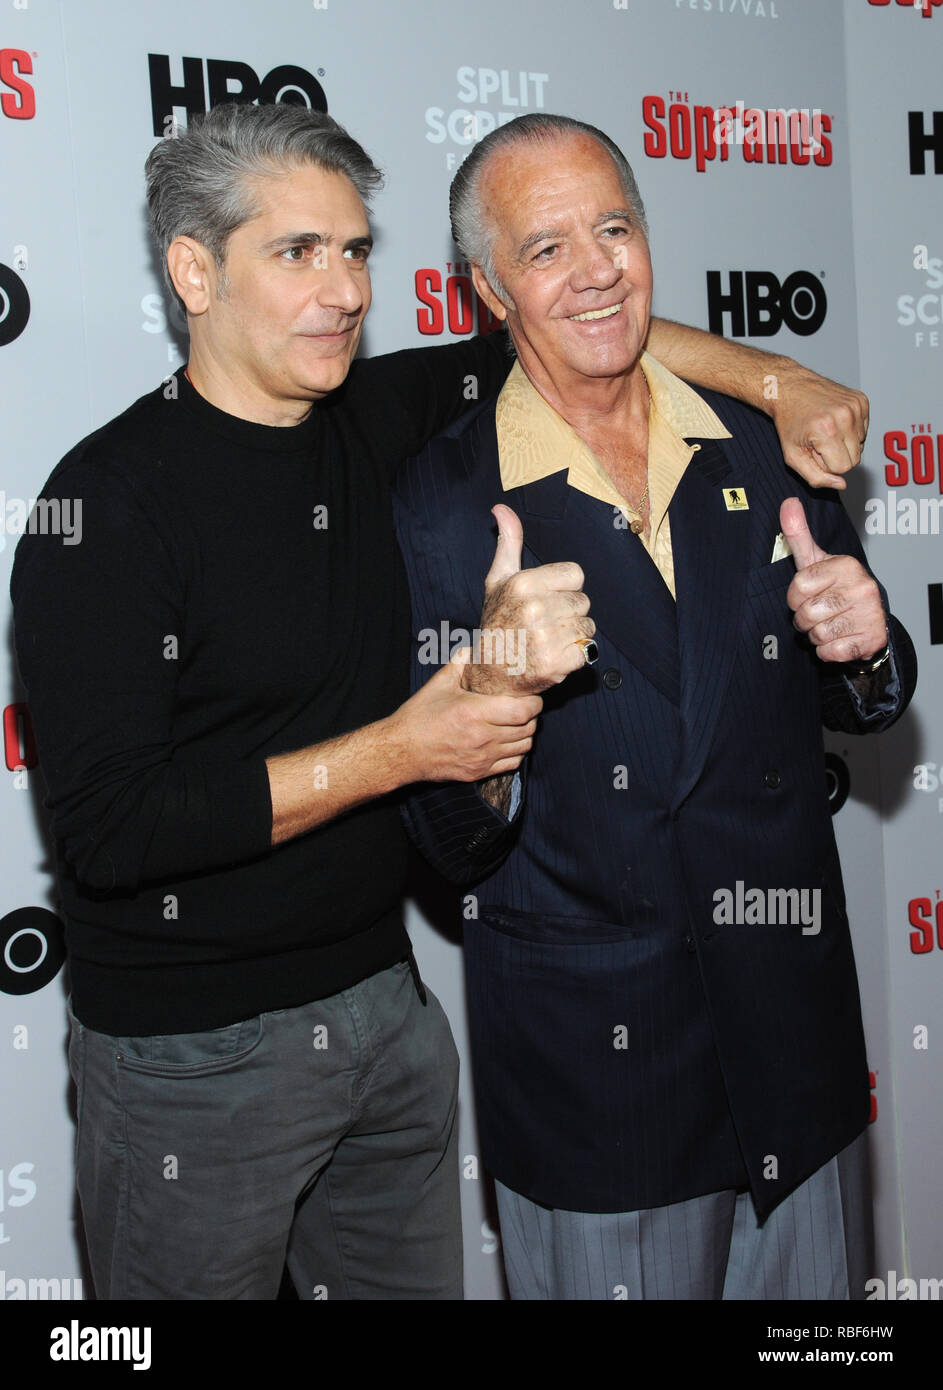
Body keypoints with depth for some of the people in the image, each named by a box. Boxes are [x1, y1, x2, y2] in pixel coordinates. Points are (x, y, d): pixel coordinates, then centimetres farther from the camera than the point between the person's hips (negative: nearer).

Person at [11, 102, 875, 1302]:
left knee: (416, 1281, 19)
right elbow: (109, 825, -22)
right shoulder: (111, 497, -17)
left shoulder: (379, 423, 1)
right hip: (193, 1058, -5)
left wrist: (780, 382, 2)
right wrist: (397, 751, -21)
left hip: (384, 1004, 6)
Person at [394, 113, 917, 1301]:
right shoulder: (441, 502, -11)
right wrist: (495, 683, -30)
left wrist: (862, 647, -12)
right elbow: (455, 847, -11)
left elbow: (860, 708, 11)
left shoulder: (766, 449, 0)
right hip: (590, 1067, -3)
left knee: (814, 1289, 20)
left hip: (797, 1026, 4)